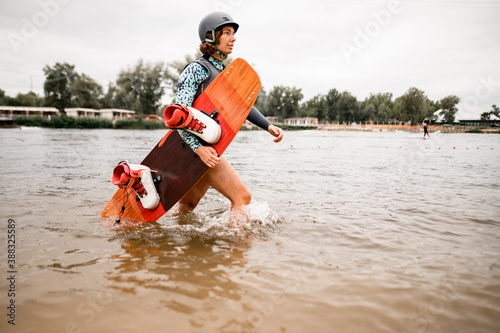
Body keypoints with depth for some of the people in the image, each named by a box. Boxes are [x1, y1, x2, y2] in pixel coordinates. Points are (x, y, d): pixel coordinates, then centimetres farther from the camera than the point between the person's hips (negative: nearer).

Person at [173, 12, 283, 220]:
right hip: (194, 146, -9)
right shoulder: (197, 69, -10)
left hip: (209, 148, 9)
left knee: (188, 206, 19)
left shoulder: (225, 72, 17)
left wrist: (268, 126, 2)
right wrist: (198, 147, -30)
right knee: (242, 196, -14)